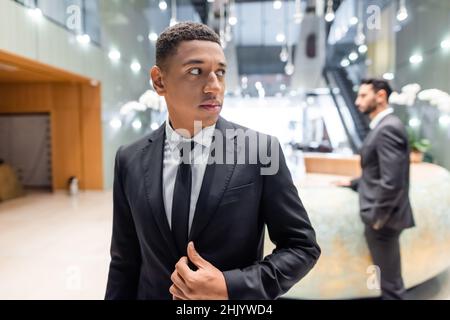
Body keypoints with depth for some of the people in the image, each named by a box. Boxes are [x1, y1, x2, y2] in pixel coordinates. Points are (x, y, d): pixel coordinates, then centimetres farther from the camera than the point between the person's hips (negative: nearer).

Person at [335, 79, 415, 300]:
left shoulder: (388, 127, -19)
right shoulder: (382, 126, 12)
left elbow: (392, 180, -26)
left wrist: (378, 216, -18)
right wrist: (353, 184, 21)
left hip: (383, 218, -10)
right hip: (381, 215, 10)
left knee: (390, 280, 7)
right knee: (389, 275, 23)